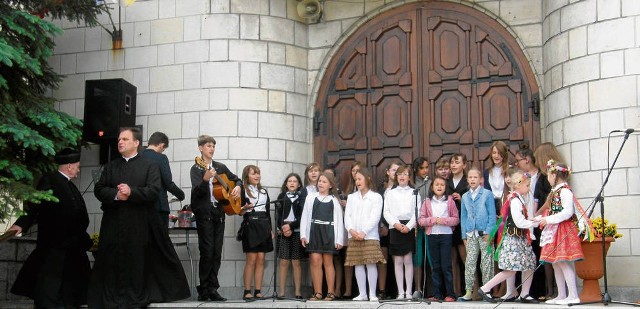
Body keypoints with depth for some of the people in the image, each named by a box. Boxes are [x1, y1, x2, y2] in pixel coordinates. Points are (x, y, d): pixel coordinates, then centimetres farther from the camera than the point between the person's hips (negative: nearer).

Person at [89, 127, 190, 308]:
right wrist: (115, 195, -13)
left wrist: (131, 192, -19)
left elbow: (154, 191, -7)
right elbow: (99, 190, 6)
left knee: (138, 262, 0)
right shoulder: (110, 167, 16)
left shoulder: (149, 166, 5)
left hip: (139, 224, -3)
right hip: (114, 223, 3)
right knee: (113, 261, 1)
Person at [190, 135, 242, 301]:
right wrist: (205, 179, -34)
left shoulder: (221, 167, 14)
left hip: (219, 213, 5)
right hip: (204, 213, -5)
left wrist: (237, 187, 5)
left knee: (217, 253, 3)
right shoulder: (196, 169, -1)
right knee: (207, 252, -8)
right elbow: (197, 192, -15)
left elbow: (237, 179, 27)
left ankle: (212, 289, 7)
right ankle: (204, 290, -1)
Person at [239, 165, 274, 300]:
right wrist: (245, 208, -23)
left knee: (261, 259, 1)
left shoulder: (264, 191, 19)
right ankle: (247, 291, -6)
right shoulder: (243, 191, 2)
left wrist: (270, 229, 14)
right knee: (251, 259, -9)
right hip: (250, 226, -5)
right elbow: (240, 212, -2)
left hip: (263, 226, 5)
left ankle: (258, 291, 2)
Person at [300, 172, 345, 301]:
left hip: (328, 232, -1)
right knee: (315, 262, -4)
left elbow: (339, 220, 4)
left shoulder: (334, 200, 6)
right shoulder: (311, 197, 8)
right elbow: (305, 216, 6)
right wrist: (303, 235, -3)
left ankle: (330, 292, 8)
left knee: (328, 262, 2)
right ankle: (317, 293, 0)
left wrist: (339, 239, -3)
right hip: (314, 231, 1)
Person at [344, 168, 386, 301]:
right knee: (358, 265, 3)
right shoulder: (351, 197, 18)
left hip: (369, 236, -4)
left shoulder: (376, 197, 4)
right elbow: (347, 216, 9)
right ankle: (362, 294, 7)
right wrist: (351, 230, -9)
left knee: (371, 264, -7)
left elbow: (375, 217, -5)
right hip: (353, 236, 4)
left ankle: (372, 294, -3)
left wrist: (363, 232, -15)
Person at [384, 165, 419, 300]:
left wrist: (408, 226, -13)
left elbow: (417, 212, 0)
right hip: (395, 227, 1)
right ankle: (400, 292, 5)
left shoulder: (414, 193, 9)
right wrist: (396, 223, -12)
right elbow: (386, 212, 4)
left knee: (408, 260, -2)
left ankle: (408, 292, 2)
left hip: (409, 227, -1)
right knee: (398, 261, 2)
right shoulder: (390, 193, 12)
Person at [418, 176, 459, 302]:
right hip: (432, 235, 2)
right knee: (435, 266, 6)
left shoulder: (449, 200, 3)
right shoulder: (428, 201, 7)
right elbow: (421, 219, 2)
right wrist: (432, 220, -12)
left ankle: (450, 294, 2)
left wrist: (444, 220, -14)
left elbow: (456, 219, 1)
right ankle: (437, 294, 11)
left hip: (446, 235, -2)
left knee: (446, 265, -3)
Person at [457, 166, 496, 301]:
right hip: (471, 234, 4)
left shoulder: (487, 194, 1)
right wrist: (464, 235, 7)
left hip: (484, 233, -3)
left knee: (486, 263, 0)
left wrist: (489, 232, -11)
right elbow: (463, 217, 14)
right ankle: (468, 291, 2)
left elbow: (492, 214, -2)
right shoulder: (465, 197, 13)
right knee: (469, 263, 0)